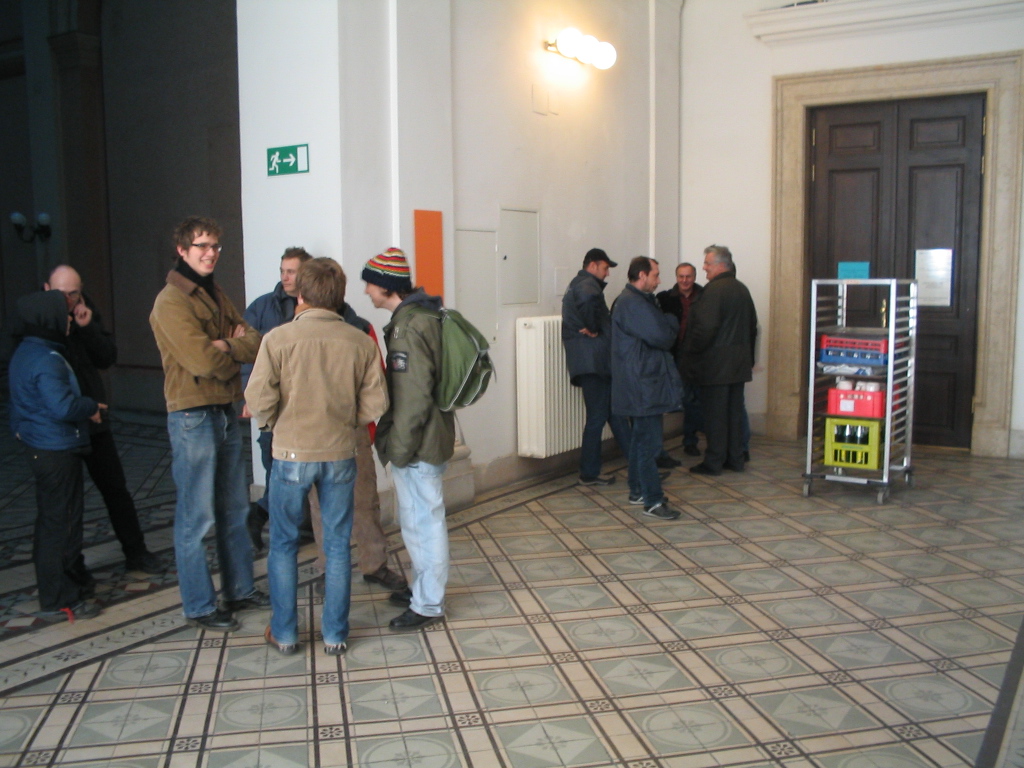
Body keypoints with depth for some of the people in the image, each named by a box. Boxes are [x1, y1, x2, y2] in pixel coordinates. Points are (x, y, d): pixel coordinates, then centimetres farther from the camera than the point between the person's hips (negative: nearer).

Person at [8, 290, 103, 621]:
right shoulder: (46, 360, -21)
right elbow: (63, 406, -29)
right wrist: (91, 407, -12)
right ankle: (59, 601, 6)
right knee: (60, 522, -2)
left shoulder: (25, 354, 10)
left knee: (52, 520, 19)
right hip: (57, 450, -10)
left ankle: (71, 580, 34)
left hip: (40, 447, 10)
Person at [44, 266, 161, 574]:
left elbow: (108, 358, -2)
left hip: (92, 418, 4)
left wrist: (88, 328, -14)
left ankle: (136, 552, 23)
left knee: (116, 487, 11)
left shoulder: (86, 314, 3)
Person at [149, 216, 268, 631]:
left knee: (234, 510, 16)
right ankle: (199, 606, 11)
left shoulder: (216, 295, 14)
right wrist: (238, 350, -4)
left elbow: (256, 343, 4)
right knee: (196, 518, 0)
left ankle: (240, 590, 29)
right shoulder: (171, 302, -13)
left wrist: (226, 346, -16)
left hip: (226, 413, 9)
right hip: (192, 417, -8)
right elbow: (203, 361, -23)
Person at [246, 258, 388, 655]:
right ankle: (335, 635, 21)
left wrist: (271, 423, 8)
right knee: (337, 545, 13)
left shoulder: (278, 338, -12)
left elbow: (259, 400, -14)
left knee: (283, 544, 14)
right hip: (340, 455, 2)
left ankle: (284, 633, 23)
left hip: (292, 454, -2)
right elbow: (375, 403, -4)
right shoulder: (360, 342, -5)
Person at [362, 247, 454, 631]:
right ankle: (423, 588, 36)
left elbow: (413, 395, -24)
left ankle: (428, 605, 14)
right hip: (428, 438, 10)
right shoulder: (419, 316, 11)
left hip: (418, 444, -10)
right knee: (417, 519, 21)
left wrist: (399, 448, -17)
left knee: (423, 521, 1)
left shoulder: (409, 326, -21)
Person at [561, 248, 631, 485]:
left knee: (614, 411, 13)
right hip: (594, 360, -10)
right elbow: (588, 299, -33)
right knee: (597, 416, -2)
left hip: (591, 361, 10)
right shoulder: (587, 284, -11)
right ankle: (589, 473, 7)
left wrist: (589, 327, 7)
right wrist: (593, 328, -19)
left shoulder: (576, 285, 22)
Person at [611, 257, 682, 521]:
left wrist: (667, 327, -5)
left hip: (643, 383, 12)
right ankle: (653, 501, -2)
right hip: (643, 383, -12)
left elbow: (659, 335, 15)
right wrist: (672, 324, -3)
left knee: (642, 438, 18)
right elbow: (661, 336, -22)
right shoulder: (632, 303, -18)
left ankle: (637, 491, 28)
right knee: (648, 442, -7)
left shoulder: (639, 301, 18)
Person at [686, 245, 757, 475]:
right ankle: (735, 459, 20)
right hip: (740, 363, 8)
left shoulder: (714, 289, -15)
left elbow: (705, 327, -23)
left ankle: (713, 462, 3)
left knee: (715, 413, -2)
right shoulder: (742, 289, 13)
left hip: (716, 363, -8)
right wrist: (748, 356, 25)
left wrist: (692, 352, -10)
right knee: (735, 411, 13)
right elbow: (752, 326, 19)